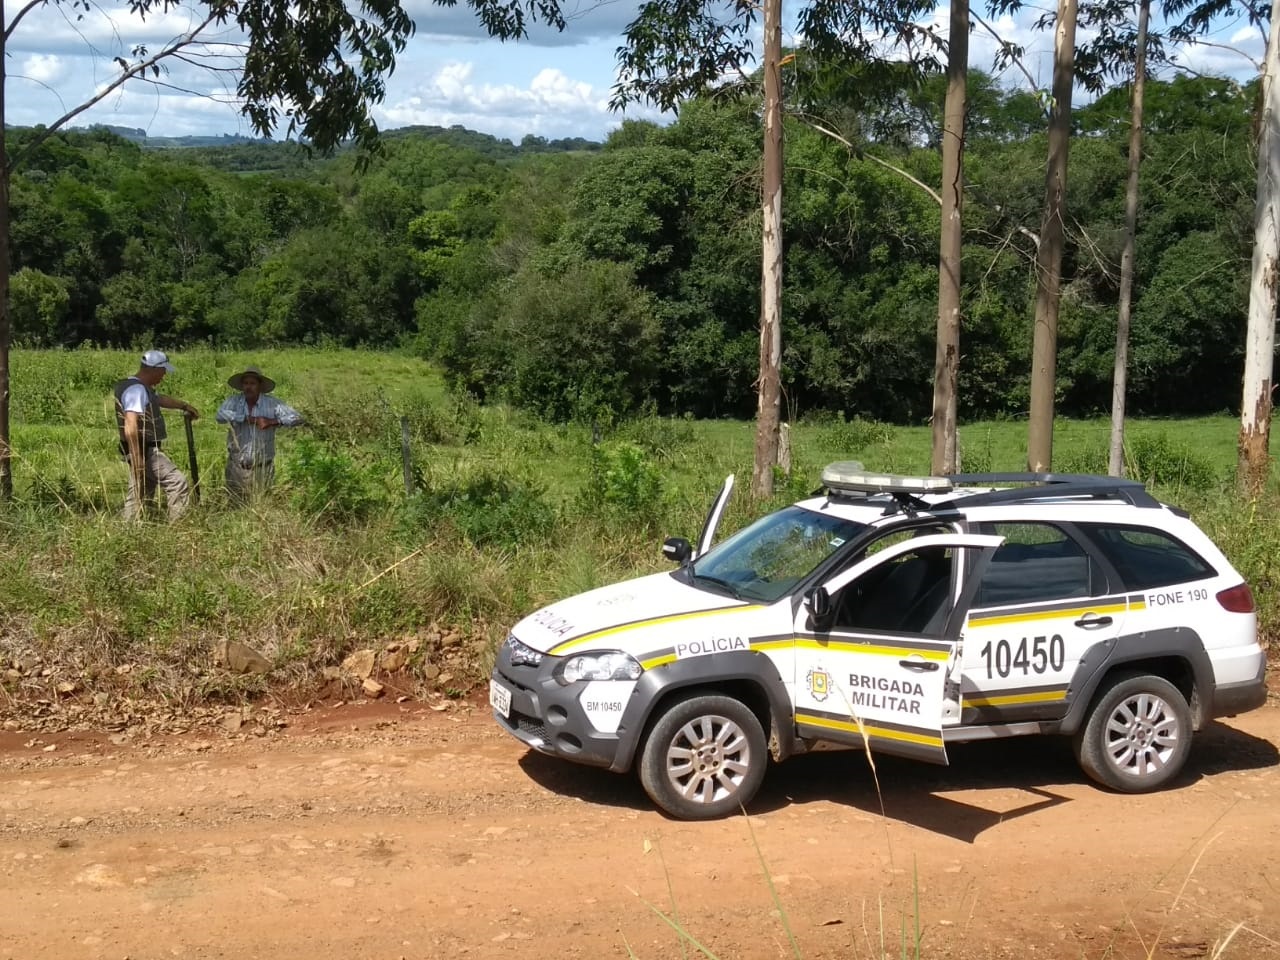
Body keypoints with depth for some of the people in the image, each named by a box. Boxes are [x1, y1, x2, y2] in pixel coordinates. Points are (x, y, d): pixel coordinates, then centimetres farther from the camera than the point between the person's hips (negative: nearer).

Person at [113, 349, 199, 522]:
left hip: (142, 451, 11)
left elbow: (160, 399, 39)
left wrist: (184, 406, 50)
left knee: (140, 495, 12)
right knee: (177, 482, -12)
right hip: (144, 451, -11)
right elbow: (130, 426, -26)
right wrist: (136, 458, -29)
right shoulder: (136, 389, -17)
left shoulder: (141, 388, 17)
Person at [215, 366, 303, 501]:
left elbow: (296, 418, -10)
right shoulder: (233, 402, -3)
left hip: (263, 469, -1)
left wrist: (272, 421, -21)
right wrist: (249, 419, -25)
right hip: (236, 468, 1)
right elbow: (221, 415, -23)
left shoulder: (272, 403, -5)